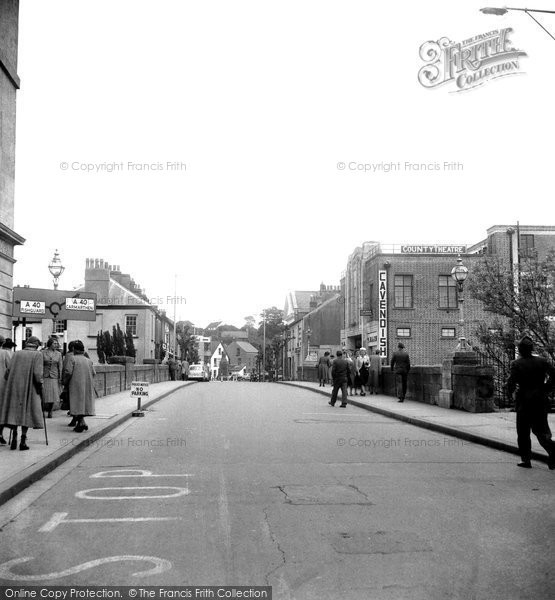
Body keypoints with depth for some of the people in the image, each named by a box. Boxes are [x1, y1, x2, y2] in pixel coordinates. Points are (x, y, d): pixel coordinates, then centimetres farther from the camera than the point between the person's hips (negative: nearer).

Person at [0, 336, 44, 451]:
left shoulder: (17, 354, 8)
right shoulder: (37, 355, -4)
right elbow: (37, 373, -14)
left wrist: (11, 384, 15)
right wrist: (40, 386, -4)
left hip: (14, 387, 4)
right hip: (29, 388, -3)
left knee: (14, 411, 12)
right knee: (26, 412, 3)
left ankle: (14, 439, 9)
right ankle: (23, 441, -1)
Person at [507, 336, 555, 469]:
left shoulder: (516, 364, -9)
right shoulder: (541, 361, 1)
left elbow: (511, 382, -16)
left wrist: (510, 392, 3)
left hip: (524, 400, -3)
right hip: (541, 399, 3)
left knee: (523, 432, 10)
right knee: (540, 429, 12)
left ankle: (526, 459, 10)